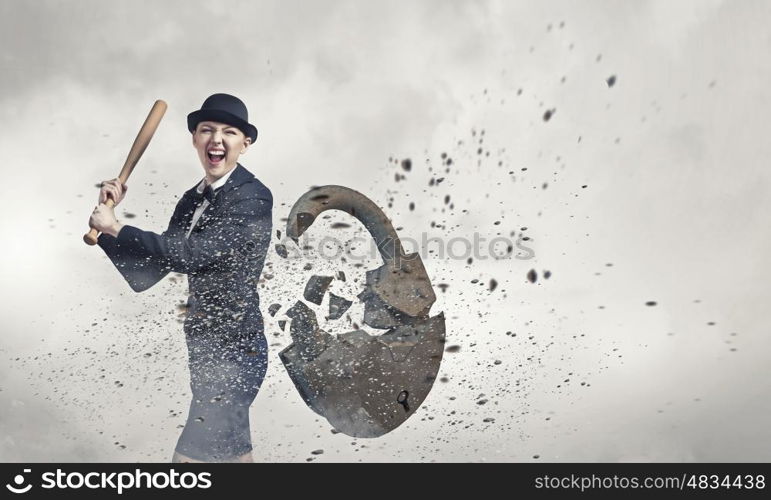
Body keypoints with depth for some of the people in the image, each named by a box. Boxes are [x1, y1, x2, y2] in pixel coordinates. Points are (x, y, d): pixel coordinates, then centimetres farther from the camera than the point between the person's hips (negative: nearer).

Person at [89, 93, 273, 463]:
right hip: (204, 346, 8)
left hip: (233, 351, -8)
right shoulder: (192, 199, 8)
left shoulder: (253, 197, -15)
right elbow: (146, 273, 8)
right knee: (233, 454, 21)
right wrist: (106, 220, -2)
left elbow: (191, 254, -24)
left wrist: (115, 227, -15)